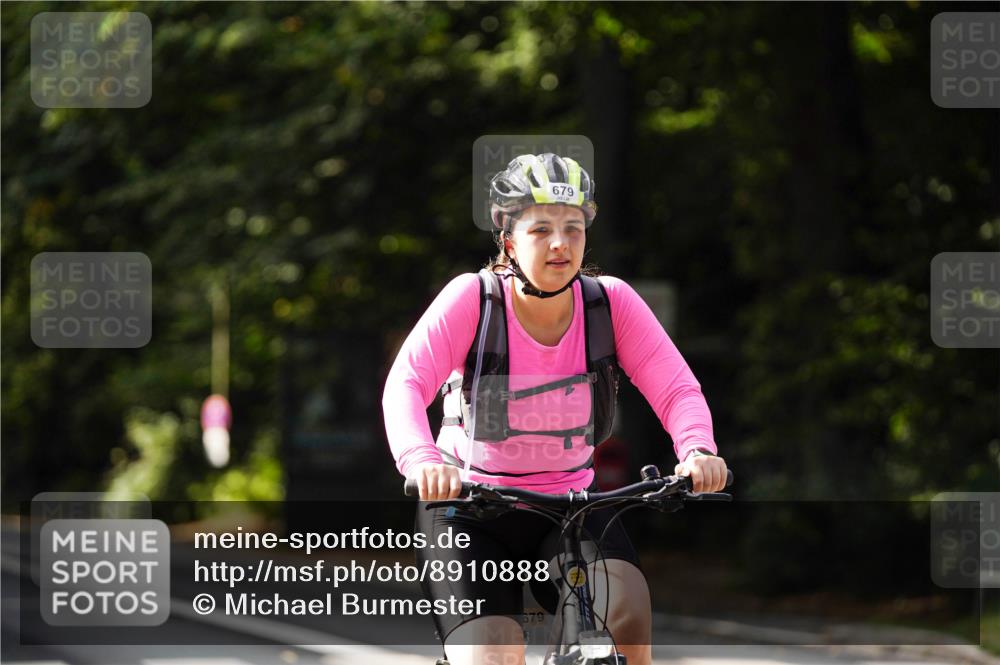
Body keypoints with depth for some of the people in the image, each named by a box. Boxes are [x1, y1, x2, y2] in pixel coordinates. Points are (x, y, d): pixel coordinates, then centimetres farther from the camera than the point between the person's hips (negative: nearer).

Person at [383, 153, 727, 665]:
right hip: (469, 510, -2)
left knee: (626, 608, -26)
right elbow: (406, 385, -27)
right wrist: (422, 460, -48)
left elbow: (675, 386, -17)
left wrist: (698, 450, -39)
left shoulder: (611, 301, -9)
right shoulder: (472, 297, -16)